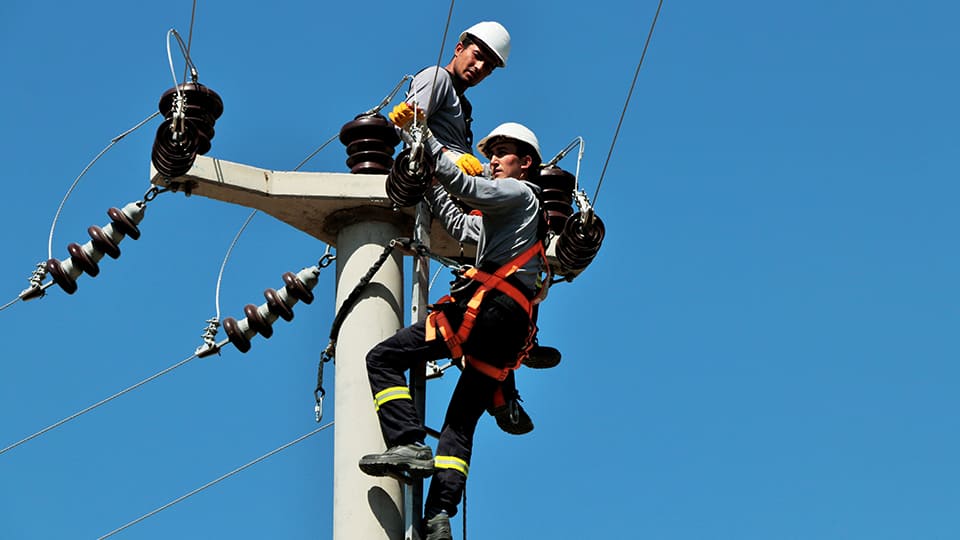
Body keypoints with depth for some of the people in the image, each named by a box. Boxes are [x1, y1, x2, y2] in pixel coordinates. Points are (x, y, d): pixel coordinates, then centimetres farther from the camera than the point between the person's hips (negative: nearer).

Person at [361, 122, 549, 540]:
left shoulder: (519, 192, 7)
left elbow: (468, 189, -11)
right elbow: (462, 226, 42)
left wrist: (428, 144, -6)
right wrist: (429, 183, 38)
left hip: (487, 306, -9)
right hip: (511, 330, 9)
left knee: (383, 359, -9)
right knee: (461, 422, 6)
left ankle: (409, 445, -25)